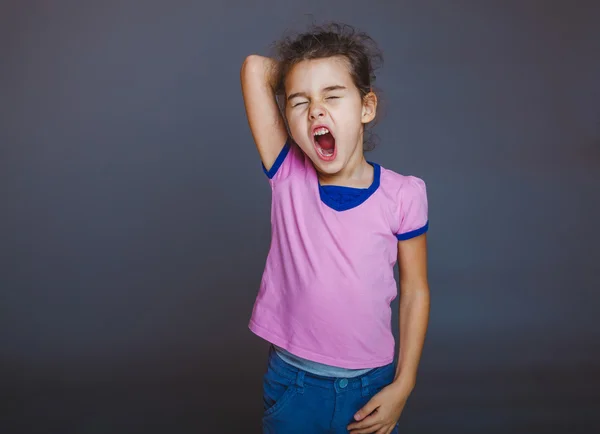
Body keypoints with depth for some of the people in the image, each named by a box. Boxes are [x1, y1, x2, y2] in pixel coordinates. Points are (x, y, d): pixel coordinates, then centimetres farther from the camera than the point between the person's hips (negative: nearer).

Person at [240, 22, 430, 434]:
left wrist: (403, 385, -3)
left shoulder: (402, 195, -11)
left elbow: (415, 291, -2)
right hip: (292, 383, 1)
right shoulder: (287, 178, -11)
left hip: (371, 386, 0)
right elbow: (255, 67, -15)